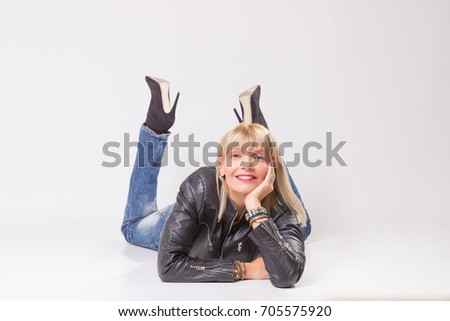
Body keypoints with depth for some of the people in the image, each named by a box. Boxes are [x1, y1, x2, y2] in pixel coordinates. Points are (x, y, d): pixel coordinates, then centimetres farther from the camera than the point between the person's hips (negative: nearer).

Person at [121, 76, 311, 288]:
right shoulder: (201, 186, -44)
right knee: (133, 227, 29)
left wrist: (255, 206, -58)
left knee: (299, 226, 28)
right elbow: (168, 265, -45)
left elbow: (287, 276, -55)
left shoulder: (280, 208, -39)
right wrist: (244, 270, -47)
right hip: (185, 227, -1)